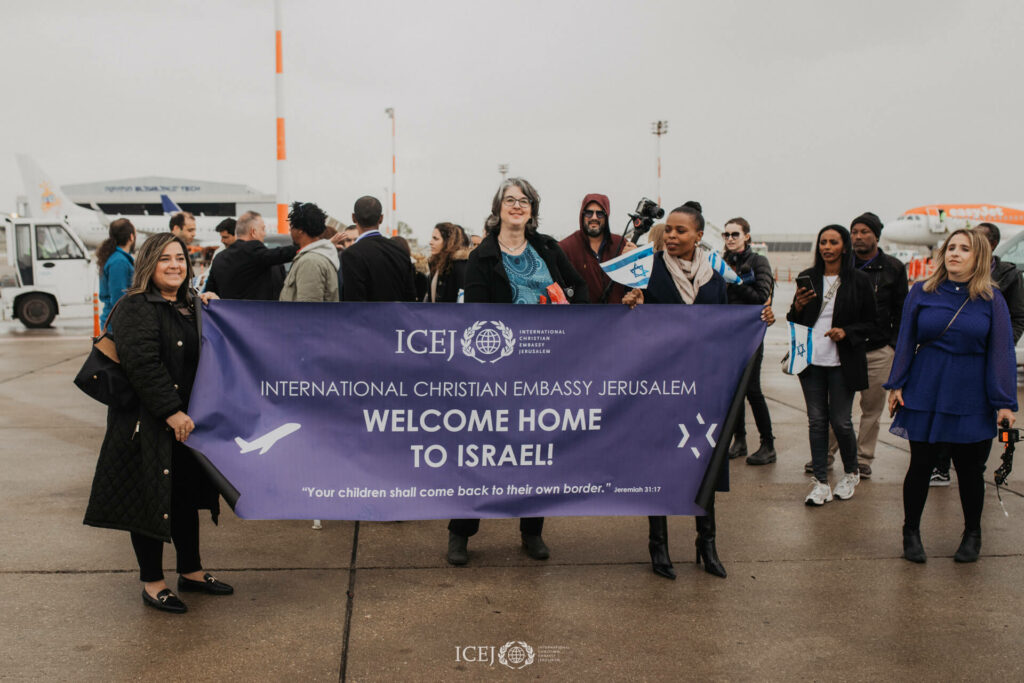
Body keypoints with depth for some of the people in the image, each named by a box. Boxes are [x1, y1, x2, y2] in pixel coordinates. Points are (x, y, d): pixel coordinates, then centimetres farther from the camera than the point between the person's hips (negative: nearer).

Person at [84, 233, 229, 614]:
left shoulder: (191, 307, 12)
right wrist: (171, 412, -25)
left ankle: (191, 571, 30)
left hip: (186, 420, 8)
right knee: (150, 498, 2)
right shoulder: (136, 309, -13)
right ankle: (152, 583, 15)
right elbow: (143, 365, -22)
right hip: (147, 422, -8)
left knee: (187, 496, 16)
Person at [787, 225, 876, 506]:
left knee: (840, 421, 1)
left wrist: (846, 332, -14)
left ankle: (851, 473, 26)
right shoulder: (808, 278, 7)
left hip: (842, 361, -3)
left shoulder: (859, 281, 0)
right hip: (812, 359, 3)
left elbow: (870, 323, 4)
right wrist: (798, 306, -8)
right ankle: (820, 481, 12)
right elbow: (794, 322, 14)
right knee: (816, 420, 4)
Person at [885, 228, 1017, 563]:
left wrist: (1004, 402, -4)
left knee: (970, 470, 9)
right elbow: (906, 341, 5)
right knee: (920, 465, 5)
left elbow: (1001, 352, -1)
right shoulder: (921, 293, 1)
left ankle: (972, 534, 31)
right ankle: (911, 532, 24)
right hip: (925, 393, 1)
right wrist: (896, 385, 1)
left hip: (971, 399, 0)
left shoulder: (992, 300, -2)